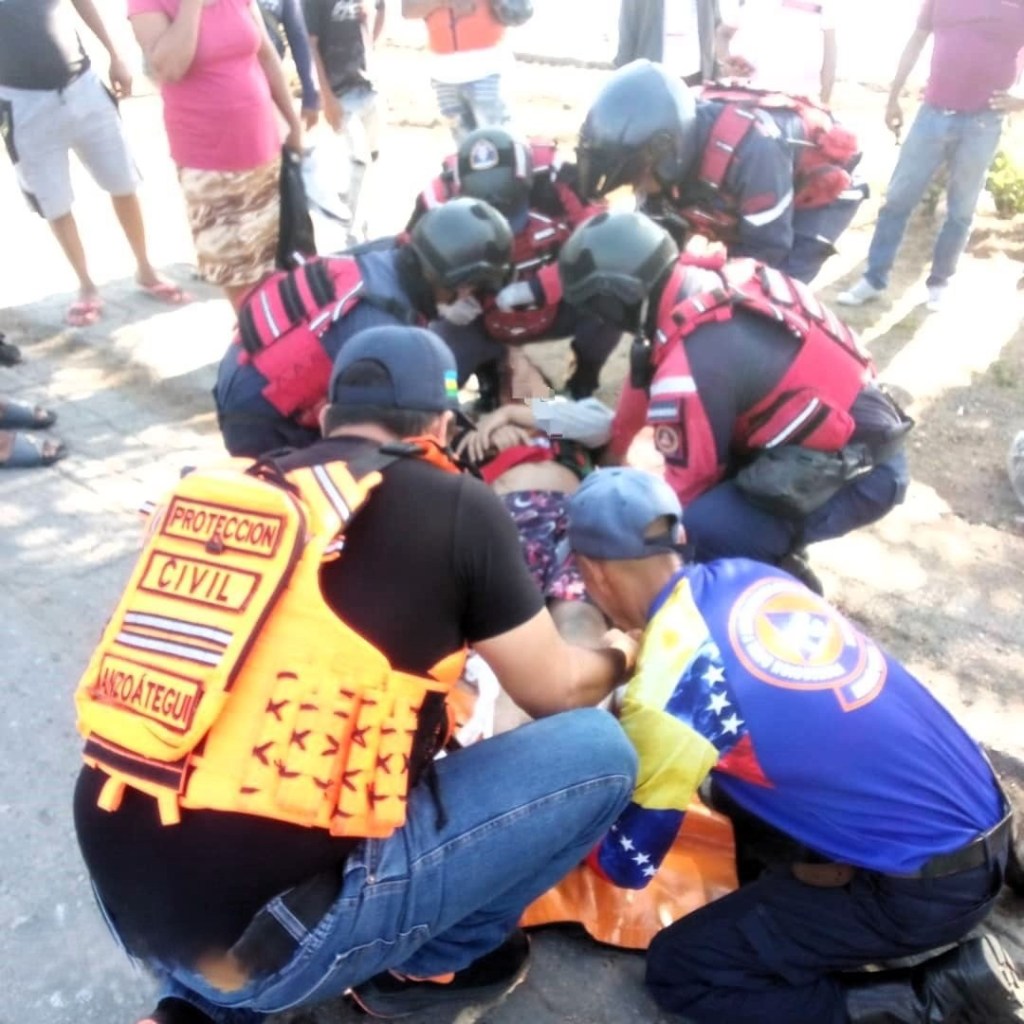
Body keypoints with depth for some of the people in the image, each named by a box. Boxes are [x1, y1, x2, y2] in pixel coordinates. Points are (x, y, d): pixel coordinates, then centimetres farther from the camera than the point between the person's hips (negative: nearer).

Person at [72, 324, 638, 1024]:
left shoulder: (238, 489, 12)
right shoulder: (456, 506, -5)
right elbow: (555, 692, 8)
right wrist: (618, 657, 31)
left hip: (128, 899, 7)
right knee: (597, 750, 3)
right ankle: (422, 967, 19)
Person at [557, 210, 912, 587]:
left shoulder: (691, 369, -27)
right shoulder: (714, 280, -2)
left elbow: (690, 485, -14)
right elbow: (650, 370, 14)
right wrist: (615, 442, 27)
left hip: (859, 472, -9)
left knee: (702, 530, -22)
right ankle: (775, 560, 23)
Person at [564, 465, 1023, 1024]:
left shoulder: (665, 689, -21)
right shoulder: (746, 574, -2)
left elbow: (628, 865, -5)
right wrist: (625, 726, 20)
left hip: (928, 886, -8)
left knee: (678, 970, 1)